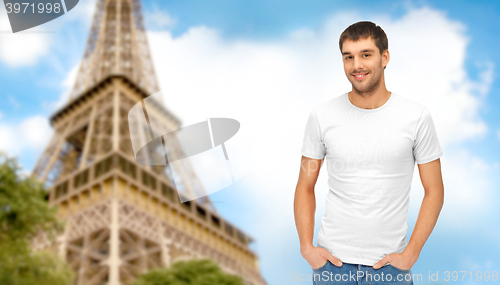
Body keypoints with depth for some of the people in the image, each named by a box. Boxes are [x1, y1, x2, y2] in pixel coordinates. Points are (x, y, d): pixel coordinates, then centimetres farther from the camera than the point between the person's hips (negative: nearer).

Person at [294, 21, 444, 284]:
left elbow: (434, 191, -1)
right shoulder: (321, 117, -2)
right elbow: (305, 187, 4)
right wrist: (306, 247, -5)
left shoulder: (417, 117, -5)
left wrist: (410, 254, -7)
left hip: (389, 263, -1)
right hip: (332, 259, 1)